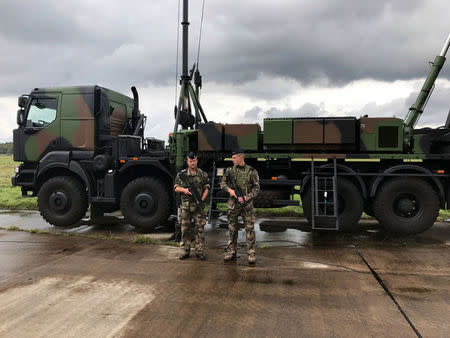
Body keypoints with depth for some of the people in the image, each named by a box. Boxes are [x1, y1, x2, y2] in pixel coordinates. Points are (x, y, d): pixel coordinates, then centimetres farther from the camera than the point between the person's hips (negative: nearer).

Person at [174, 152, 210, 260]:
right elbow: (176, 188, 6)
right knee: (185, 229, 4)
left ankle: (200, 251, 9)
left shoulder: (202, 174, 4)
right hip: (186, 206, 1)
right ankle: (185, 251, 14)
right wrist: (183, 190, -14)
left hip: (198, 206, -1)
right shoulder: (181, 174, 6)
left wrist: (201, 199, -12)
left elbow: (206, 188, 2)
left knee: (200, 228, 1)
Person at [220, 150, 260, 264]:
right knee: (232, 228, 9)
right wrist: (229, 189, -12)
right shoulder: (230, 170, 6)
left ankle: (251, 253, 5)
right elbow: (222, 182, 8)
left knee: (250, 228, -2)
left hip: (247, 204, -2)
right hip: (233, 203, 2)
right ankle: (231, 252, 19)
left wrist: (247, 197, -14)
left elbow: (256, 188, -1)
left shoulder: (251, 171, -1)